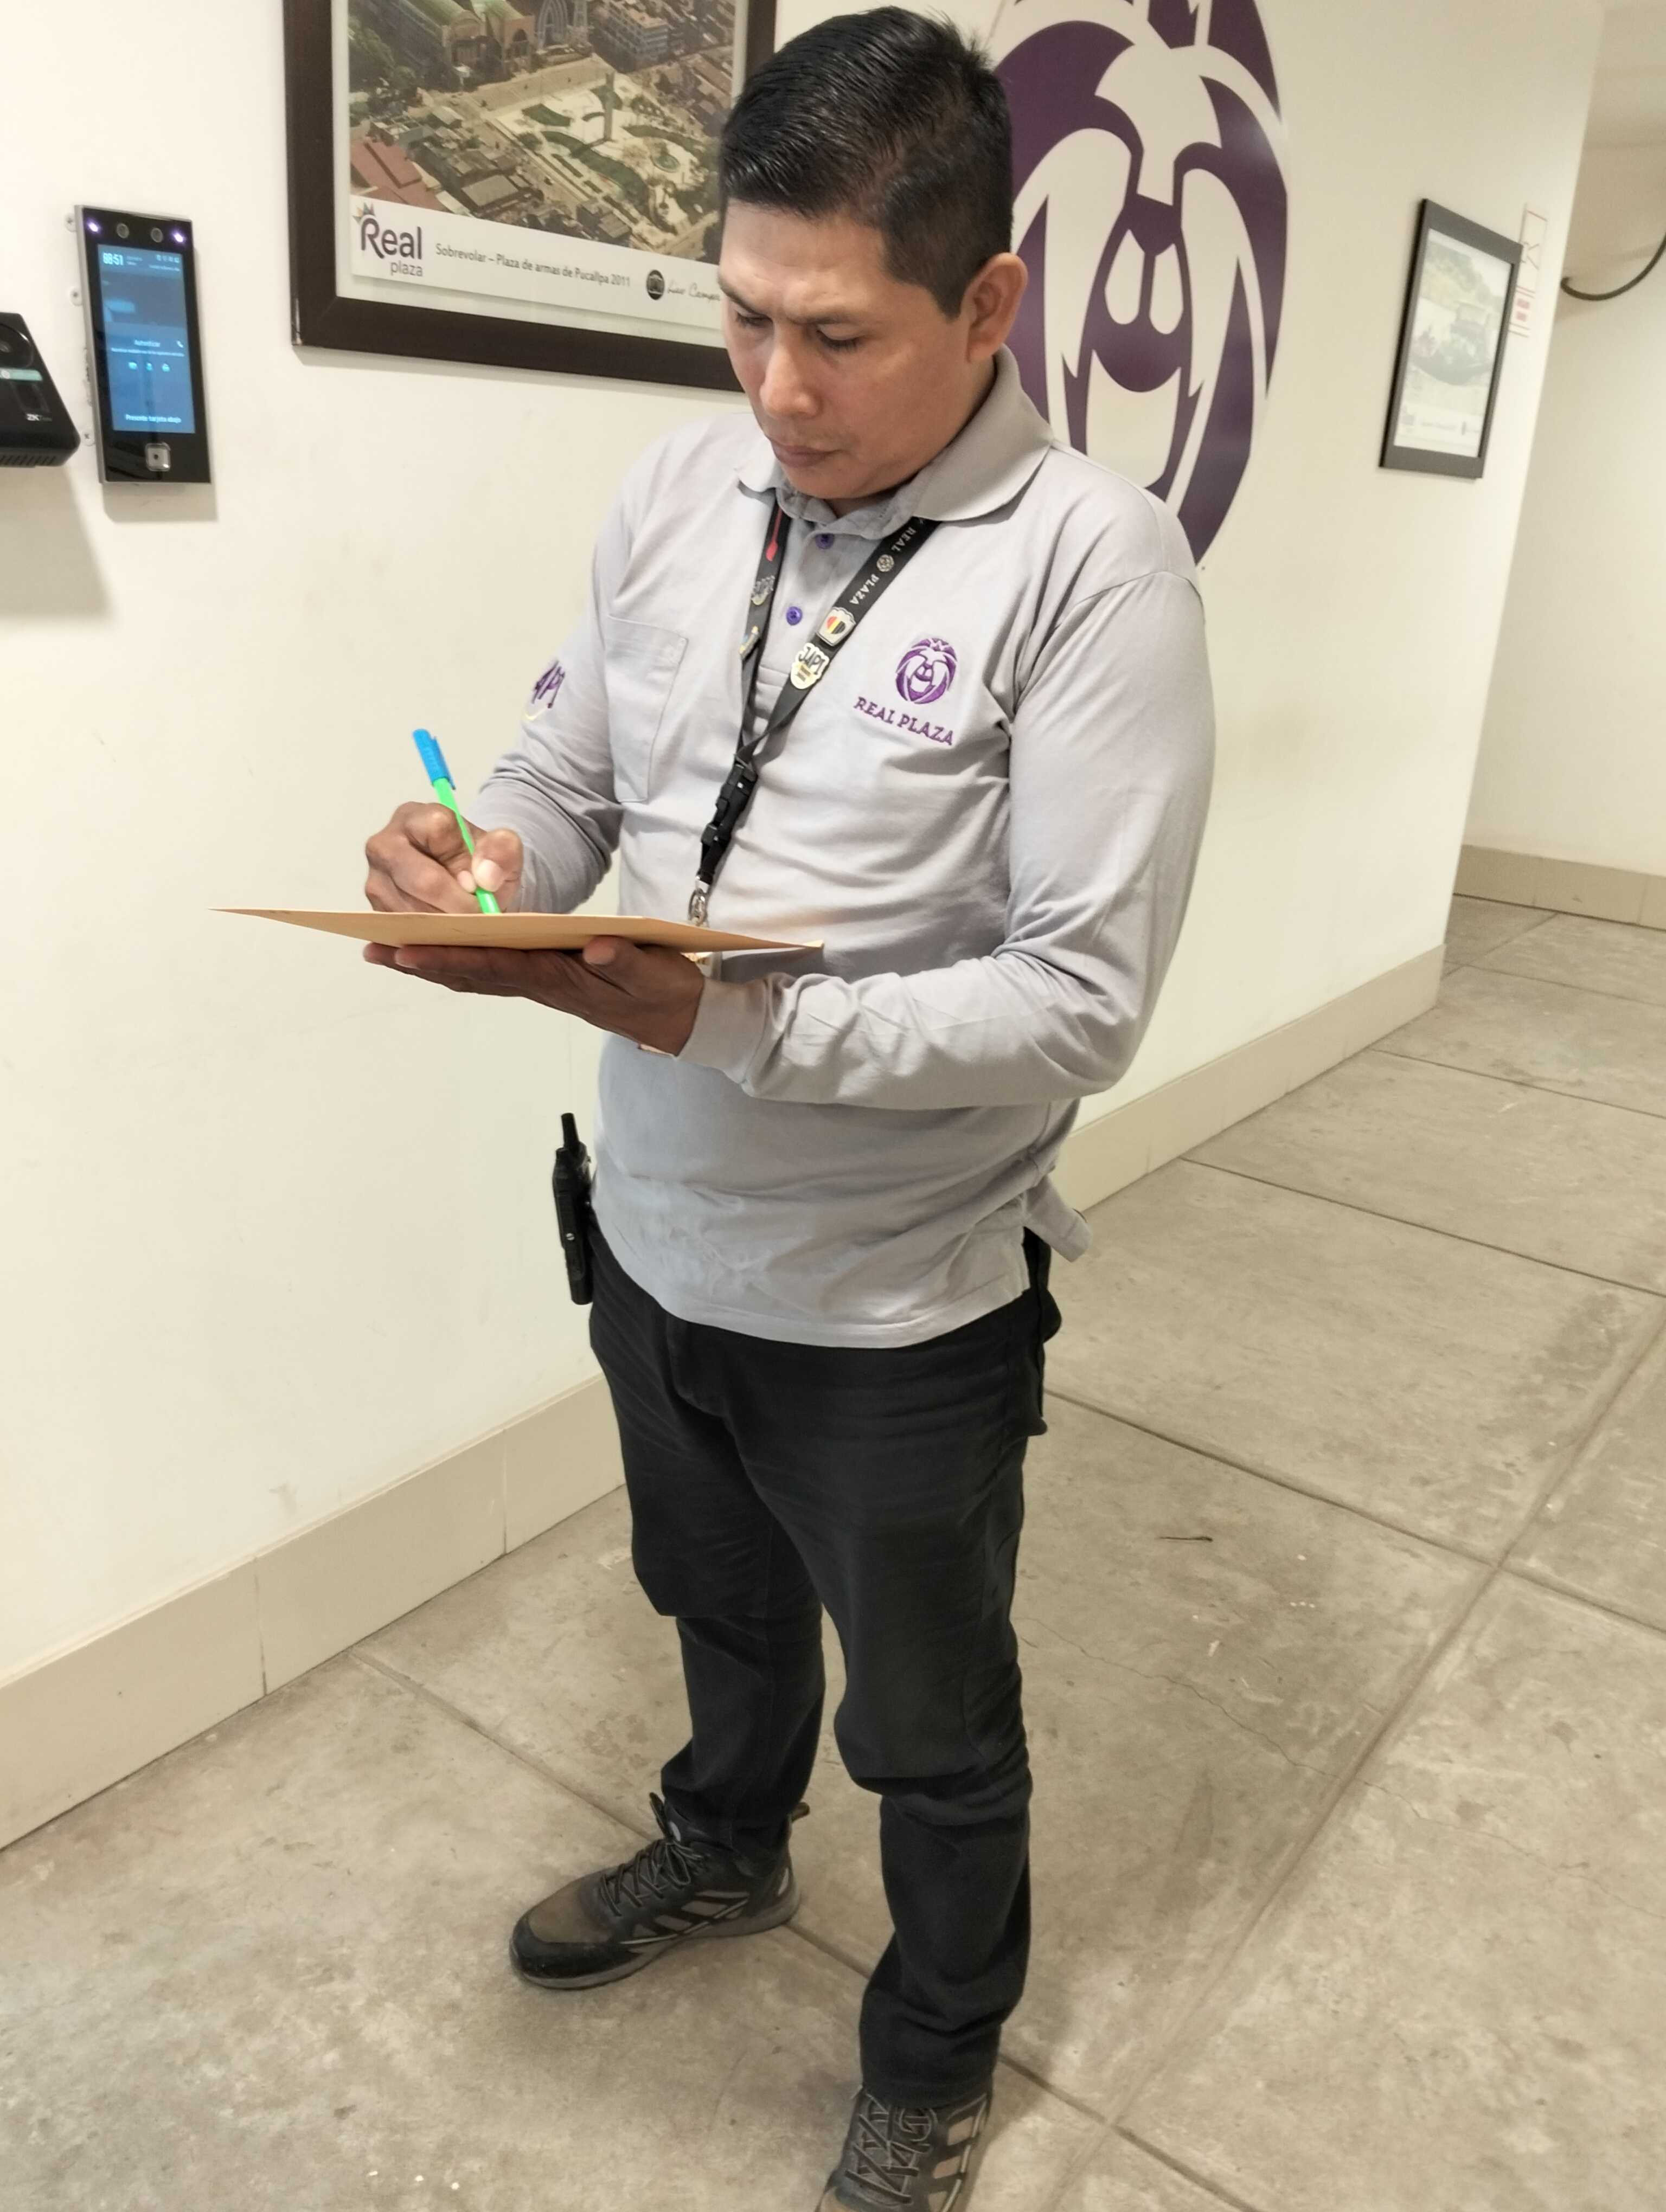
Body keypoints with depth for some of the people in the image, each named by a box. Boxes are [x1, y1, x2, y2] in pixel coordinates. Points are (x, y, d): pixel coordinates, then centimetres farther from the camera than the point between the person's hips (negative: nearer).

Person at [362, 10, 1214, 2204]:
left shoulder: (1091, 564, -20)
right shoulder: (680, 485, -2)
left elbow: (1084, 1001, -23)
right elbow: (569, 777, 6)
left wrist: (738, 1022, -33)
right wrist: (477, 864, -17)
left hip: (902, 1306, -5)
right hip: (656, 1236, 6)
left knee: (934, 1734, 20)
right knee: (724, 1606, 31)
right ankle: (726, 1850, 63)